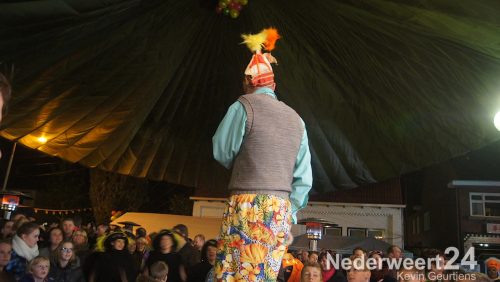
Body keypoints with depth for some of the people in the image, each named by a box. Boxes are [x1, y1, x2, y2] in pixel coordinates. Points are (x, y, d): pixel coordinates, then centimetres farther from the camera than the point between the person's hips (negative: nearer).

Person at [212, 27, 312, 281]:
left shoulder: (244, 106, -4)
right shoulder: (295, 119, 12)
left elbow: (222, 154, 2)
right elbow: (304, 178, 11)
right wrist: (289, 213, 17)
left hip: (247, 205, -6)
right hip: (281, 209, 6)